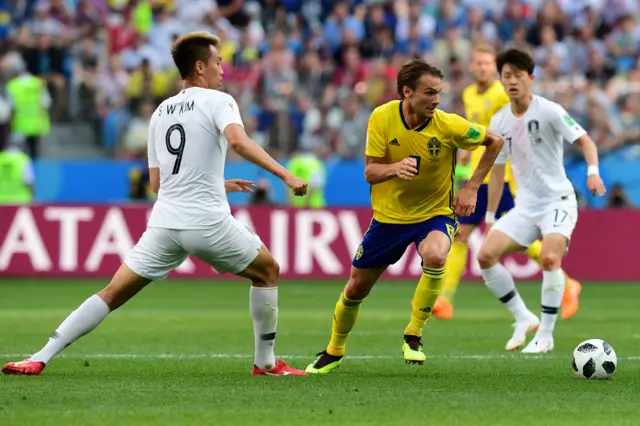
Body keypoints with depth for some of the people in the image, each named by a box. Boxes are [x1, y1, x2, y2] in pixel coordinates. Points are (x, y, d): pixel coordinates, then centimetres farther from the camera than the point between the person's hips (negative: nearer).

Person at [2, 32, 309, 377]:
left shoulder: (160, 112, 19)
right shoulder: (218, 101, 0)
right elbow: (238, 142, -21)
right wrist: (285, 175, -22)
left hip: (165, 224, 5)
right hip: (208, 222, -5)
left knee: (113, 294, 5)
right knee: (267, 271, 19)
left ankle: (40, 358, -5)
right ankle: (265, 362, 20)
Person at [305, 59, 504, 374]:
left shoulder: (448, 125, -18)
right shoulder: (382, 118, -14)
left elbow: (494, 141, -2)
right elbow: (370, 173, -13)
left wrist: (471, 188, -8)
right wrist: (395, 168, -36)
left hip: (435, 214, -2)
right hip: (388, 216, 2)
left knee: (435, 256, -36)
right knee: (355, 289, 9)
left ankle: (413, 337, -15)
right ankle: (334, 352, 37)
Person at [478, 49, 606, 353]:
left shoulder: (549, 111, -9)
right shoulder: (499, 122, 7)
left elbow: (584, 140, -11)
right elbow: (497, 171, 16)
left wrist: (593, 171, -30)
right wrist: (490, 217, 17)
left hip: (558, 200, -6)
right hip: (525, 206, 6)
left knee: (549, 257, -29)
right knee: (486, 255, -12)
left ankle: (545, 334, -15)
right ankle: (523, 319, 4)